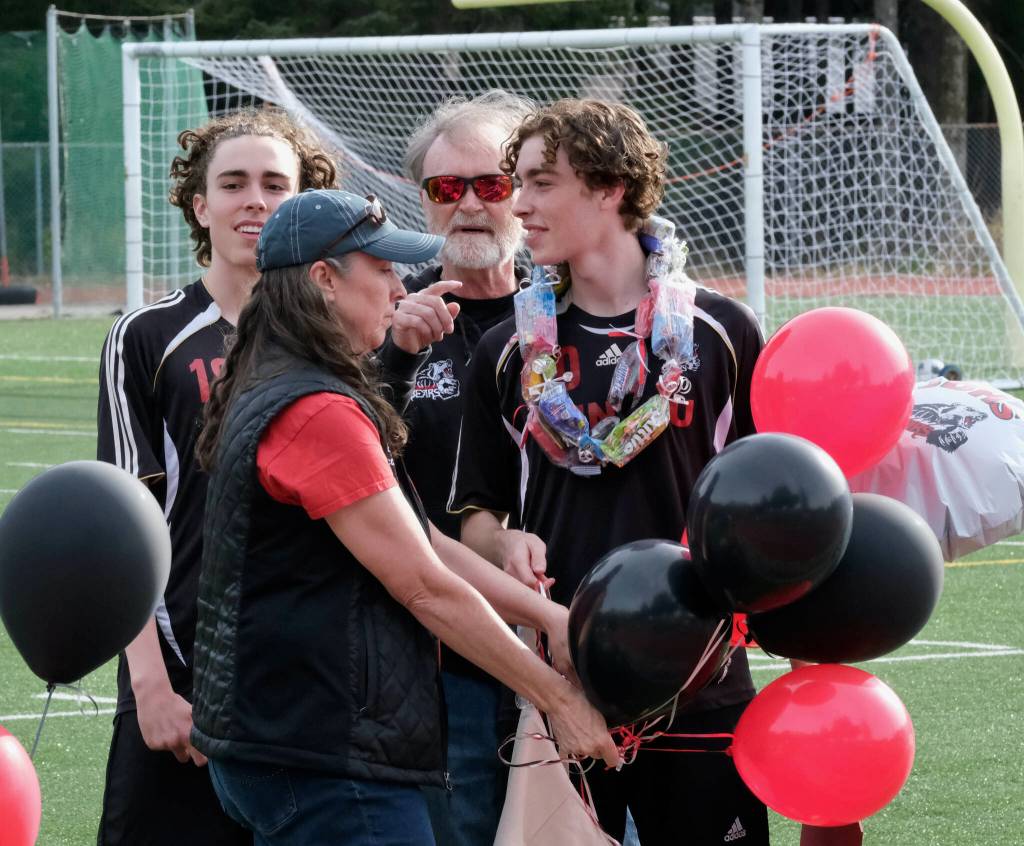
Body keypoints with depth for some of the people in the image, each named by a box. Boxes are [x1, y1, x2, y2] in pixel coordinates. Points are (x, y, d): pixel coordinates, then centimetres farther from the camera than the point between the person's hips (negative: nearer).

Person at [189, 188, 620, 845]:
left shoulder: (271, 397, 15)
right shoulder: (321, 414, -17)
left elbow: (426, 543, 13)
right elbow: (426, 587, -16)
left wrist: (549, 616, 5)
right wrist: (556, 697, -9)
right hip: (323, 766, -10)